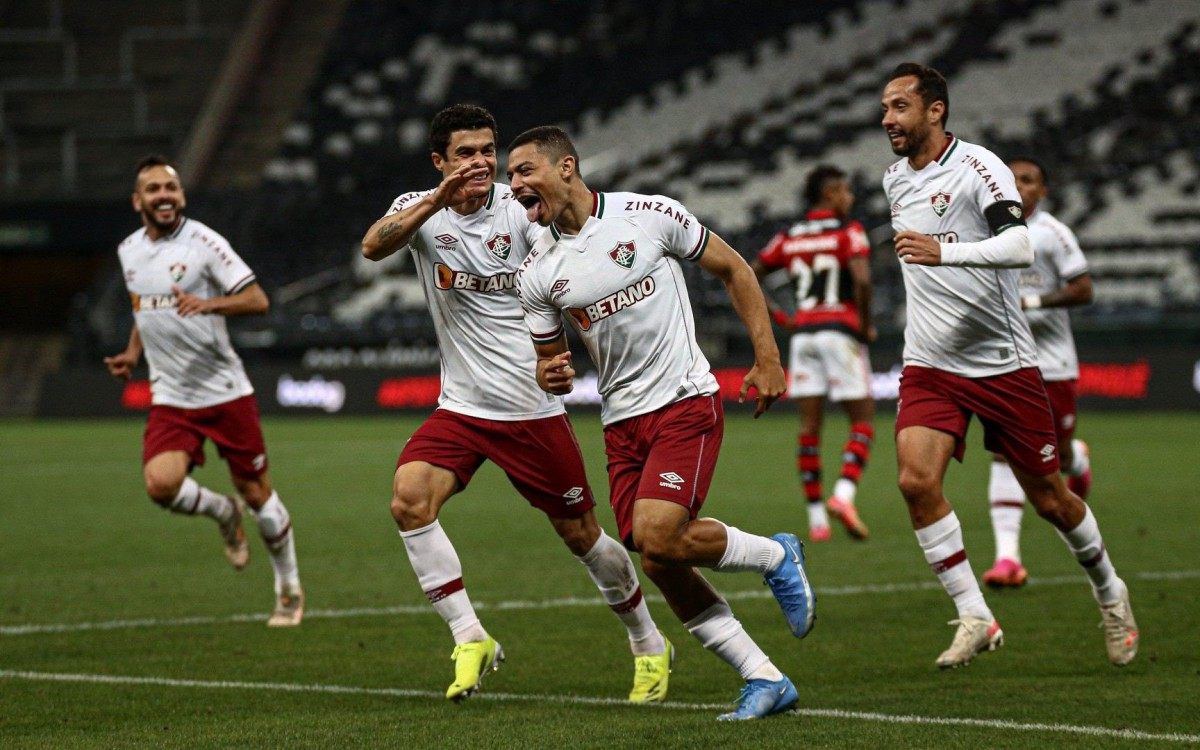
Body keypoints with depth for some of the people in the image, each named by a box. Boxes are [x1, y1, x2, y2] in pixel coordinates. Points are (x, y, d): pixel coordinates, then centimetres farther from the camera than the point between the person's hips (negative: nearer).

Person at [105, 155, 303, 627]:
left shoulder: (202, 242, -10)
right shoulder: (130, 251, 8)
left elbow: (257, 300, -16)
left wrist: (208, 304, -32)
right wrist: (132, 354, 10)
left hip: (225, 391, -4)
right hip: (170, 398, 4)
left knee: (256, 491, 3)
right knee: (161, 484, -20)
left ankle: (290, 590, 23)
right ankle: (223, 513, 13)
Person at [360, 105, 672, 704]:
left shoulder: (521, 211, -7)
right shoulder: (419, 209, -3)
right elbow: (373, 246, -23)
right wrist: (440, 198, -37)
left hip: (534, 408, -2)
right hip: (461, 407, 2)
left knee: (580, 535, 6)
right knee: (409, 500, -22)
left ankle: (648, 644, 28)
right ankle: (471, 640, -13)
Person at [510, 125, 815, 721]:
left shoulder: (649, 215, -8)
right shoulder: (536, 273, 3)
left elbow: (732, 270, 3)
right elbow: (551, 358, 15)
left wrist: (767, 359, -1)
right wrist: (550, 374, -11)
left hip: (685, 402, -5)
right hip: (622, 421, 5)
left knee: (657, 538, -22)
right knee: (660, 566, -3)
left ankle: (774, 555, 5)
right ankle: (765, 680, 7)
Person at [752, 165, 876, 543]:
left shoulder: (789, 237, 12)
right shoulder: (848, 231, -4)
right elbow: (861, 279, -19)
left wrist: (780, 319, 17)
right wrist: (866, 325, -7)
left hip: (803, 332, 5)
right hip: (841, 328, -5)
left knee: (809, 426, 5)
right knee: (862, 420, 2)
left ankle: (816, 518, 3)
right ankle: (844, 494, -19)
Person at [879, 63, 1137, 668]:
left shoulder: (978, 168, -14)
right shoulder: (895, 179, 9)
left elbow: (1020, 245, -31)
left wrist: (944, 252, -44)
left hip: (1002, 363, -5)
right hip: (929, 367, 5)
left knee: (1049, 498, 5)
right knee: (916, 479, -20)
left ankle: (1110, 592, 33)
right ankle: (974, 618, -12)